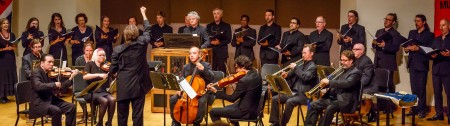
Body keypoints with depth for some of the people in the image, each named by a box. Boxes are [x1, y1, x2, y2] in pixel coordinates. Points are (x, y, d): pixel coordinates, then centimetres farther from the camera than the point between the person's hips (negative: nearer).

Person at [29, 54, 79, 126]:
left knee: (71, 107, -4)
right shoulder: (36, 72, -10)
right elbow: (38, 86, -29)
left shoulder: (50, 73, 10)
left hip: (50, 100, 8)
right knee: (56, 110, -32)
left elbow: (60, 87, 7)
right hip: (39, 103, -8)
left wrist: (71, 77, -1)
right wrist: (54, 84, -26)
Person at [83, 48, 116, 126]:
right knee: (104, 101, -30)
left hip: (103, 91, 4)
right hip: (91, 92, -4)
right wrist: (99, 75, -25)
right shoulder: (90, 64, 0)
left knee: (112, 100, -27)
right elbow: (85, 76, -17)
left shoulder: (105, 65, 10)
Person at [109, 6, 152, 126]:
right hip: (139, 85, 0)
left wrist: (111, 72, 23)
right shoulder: (142, 43, -4)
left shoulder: (118, 49, -5)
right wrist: (143, 13, 28)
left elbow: (112, 70, -2)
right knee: (138, 115, 2)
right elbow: (147, 30, 16)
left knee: (122, 115, 8)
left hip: (123, 87, 0)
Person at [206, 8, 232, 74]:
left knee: (222, 72, -5)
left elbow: (228, 39, 0)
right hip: (211, 52, 2)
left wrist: (220, 42, -16)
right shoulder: (209, 26, 15)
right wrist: (211, 42, -11)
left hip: (222, 52, -2)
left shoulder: (226, 26, 7)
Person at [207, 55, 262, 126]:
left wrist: (215, 91, -14)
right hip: (255, 109, 9)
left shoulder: (243, 81, -25)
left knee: (213, 112, 0)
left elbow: (232, 99, -19)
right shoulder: (257, 76, 0)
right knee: (228, 108, 35)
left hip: (247, 112, -9)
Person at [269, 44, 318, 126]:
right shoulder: (300, 65, 18)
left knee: (289, 102, -34)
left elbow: (305, 77, -22)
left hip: (303, 94, -8)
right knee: (275, 99, -8)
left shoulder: (313, 67, -4)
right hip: (293, 92, 8)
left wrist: (296, 68, -15)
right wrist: (286, 75, 0)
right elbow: (292, 76, 22)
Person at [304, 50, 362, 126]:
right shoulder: (343, 71, 18)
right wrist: (326, 84, 1)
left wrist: (329, 82, -27)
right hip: (335, 97, 9)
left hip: (346, 101, -9)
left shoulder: (356, 72, -9)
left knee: (330, 108, -35)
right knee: (313, 105, -4)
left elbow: (347, 83, -27)